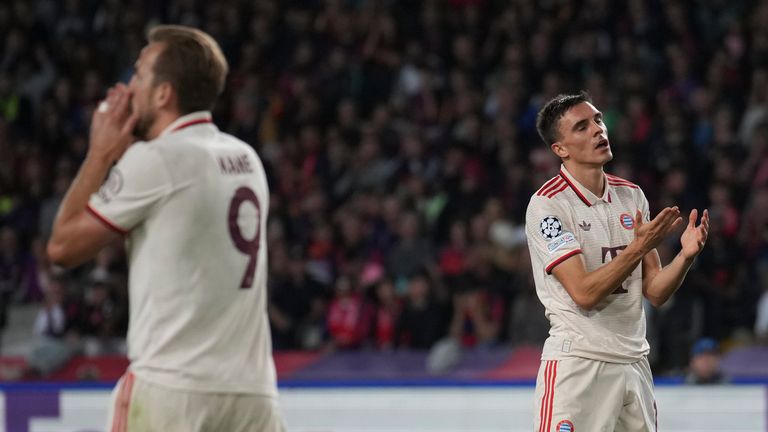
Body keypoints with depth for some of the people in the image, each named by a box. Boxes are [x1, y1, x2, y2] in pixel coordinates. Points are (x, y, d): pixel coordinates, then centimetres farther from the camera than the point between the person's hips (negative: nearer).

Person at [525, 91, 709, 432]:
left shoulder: (631, 196, 10)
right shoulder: (546, 205, -10)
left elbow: (654, 292, 8)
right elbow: (584, 293, -17)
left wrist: (686, 256, -9)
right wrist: (638, 248, -24)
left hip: (634, 363, 6)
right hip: (578, 362, -6)